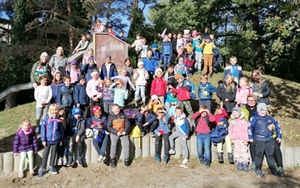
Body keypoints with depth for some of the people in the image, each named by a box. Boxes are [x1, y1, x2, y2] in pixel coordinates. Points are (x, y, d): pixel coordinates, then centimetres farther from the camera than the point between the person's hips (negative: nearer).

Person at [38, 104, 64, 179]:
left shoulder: (59, 120, -1)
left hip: (56, 140, 3)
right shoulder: (47, 119, -9)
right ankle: (43, 169, 13)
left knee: (54, 153, 15)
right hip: (48, 140, -3)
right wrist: (43, 140, -9)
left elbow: (61, 130, 6)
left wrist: (61, 140, 8)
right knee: (45, 154, 5)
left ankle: (51, 167, 29)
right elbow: (43, 129, -8)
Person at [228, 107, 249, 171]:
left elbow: (246, 131, -3)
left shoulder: (243, 121, -2)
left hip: (242, 139, -3)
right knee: (237, 151, 5)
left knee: (244, 151, -4)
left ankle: (245, 164, 3)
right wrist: (231, 138, 1)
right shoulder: (232, 122, 7)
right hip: (236, 140, 3)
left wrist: (246, 139, -7)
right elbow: (230, 130, 9)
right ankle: (239, 164, 14)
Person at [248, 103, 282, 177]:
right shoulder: (255, 118, 0)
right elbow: (250, 127, 2)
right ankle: (258, 170, 12)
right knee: (259, 154, 0)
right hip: (259, 140, -3)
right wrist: (251, 137, 0)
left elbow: (277, 126, 18)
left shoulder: (270, 118, 11)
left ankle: (273, 170, 15)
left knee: (270, 154, 7)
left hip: (269, 139, 3)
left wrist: (279, 136, 14)